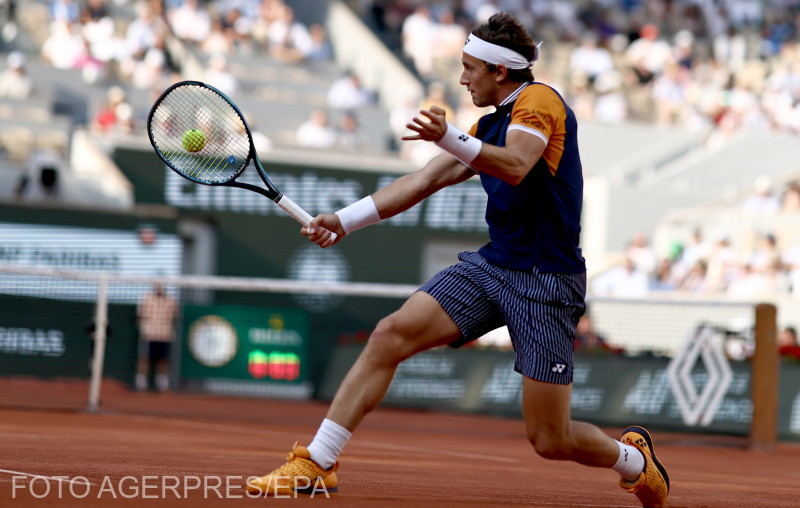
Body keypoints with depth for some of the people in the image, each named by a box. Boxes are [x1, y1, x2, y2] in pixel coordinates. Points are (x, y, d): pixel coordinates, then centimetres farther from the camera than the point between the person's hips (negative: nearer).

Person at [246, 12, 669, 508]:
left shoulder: (539, 100, -10)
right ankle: (316, 464, -10)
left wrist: (452, 139, -45)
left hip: (546, 283, -8)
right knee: (391, 335, -12)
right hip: (491, 264, 8)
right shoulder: (491, 125, 17)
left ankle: (634, 459, 27)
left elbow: (516, 166, -29)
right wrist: (347, 219, 12)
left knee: (550, 440, -5)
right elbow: (425, 180, 19)